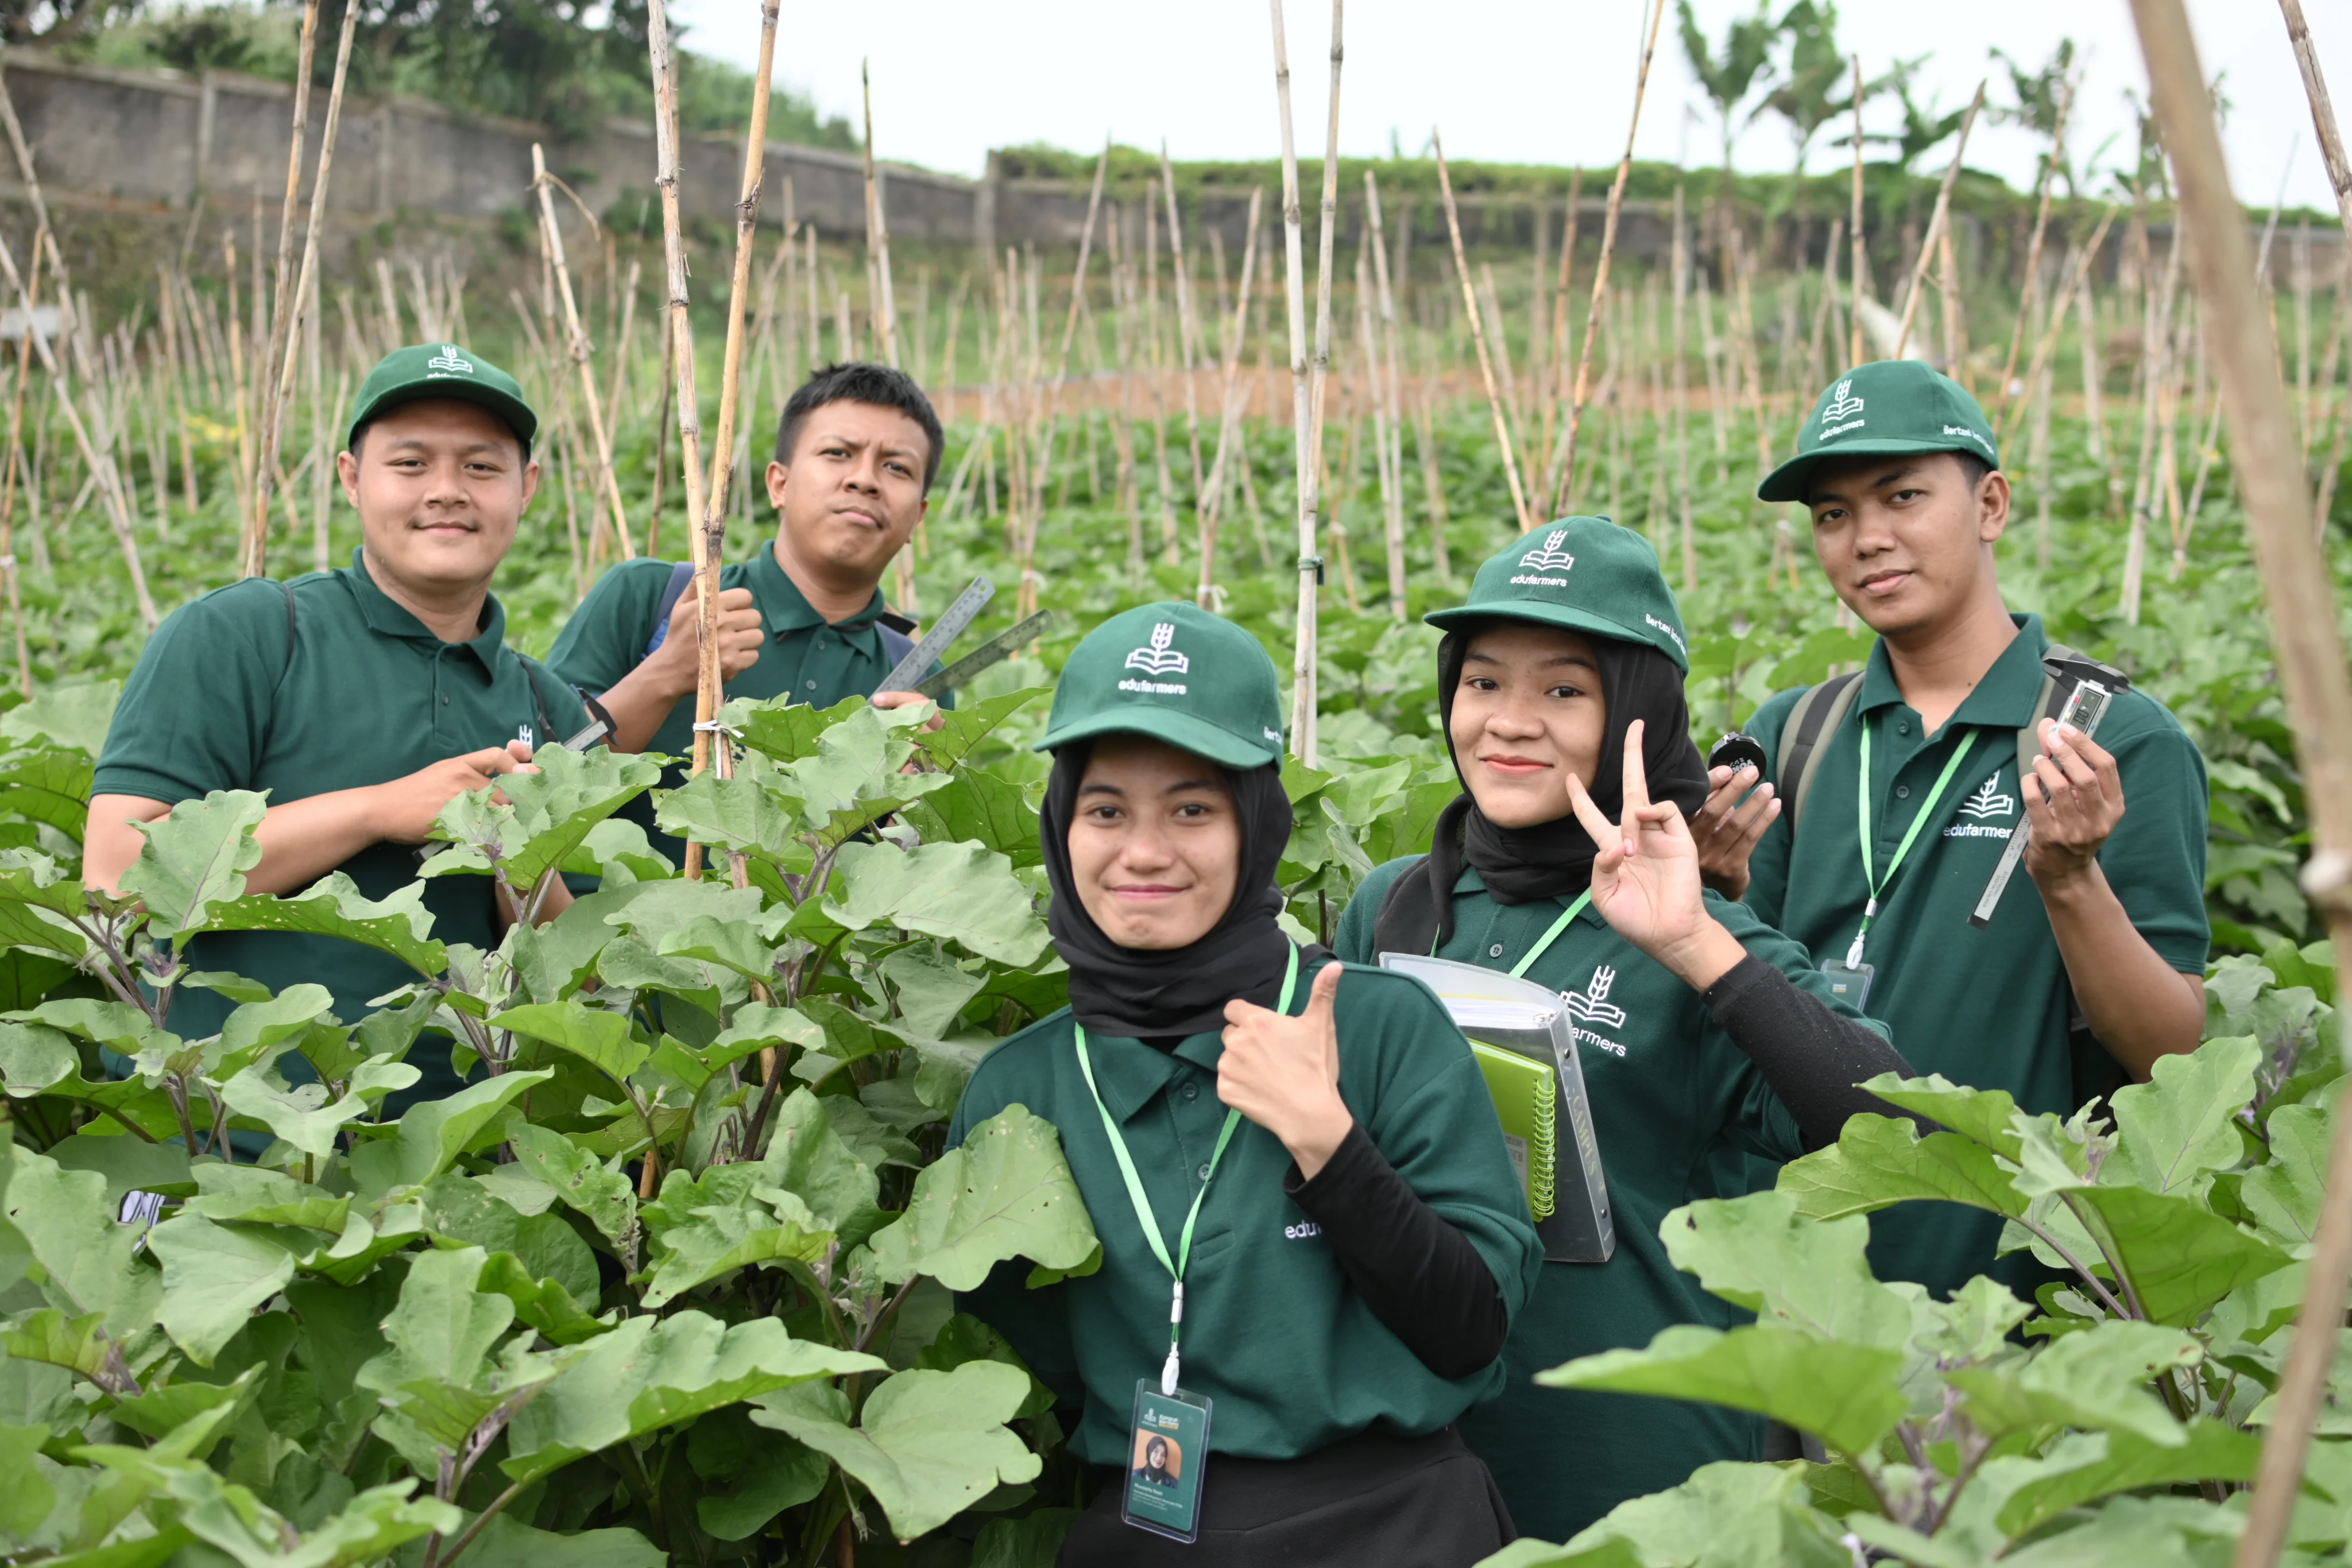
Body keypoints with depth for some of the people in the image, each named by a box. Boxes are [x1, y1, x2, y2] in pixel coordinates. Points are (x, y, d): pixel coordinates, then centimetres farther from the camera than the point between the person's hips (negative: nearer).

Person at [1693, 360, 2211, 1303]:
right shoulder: (1791, 736, 4)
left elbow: (2177, 1057, -11)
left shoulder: (2120, 742, -8)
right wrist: (1719, 893, -15)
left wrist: (2070, 879, -26)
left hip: (2014, 1281, -3)